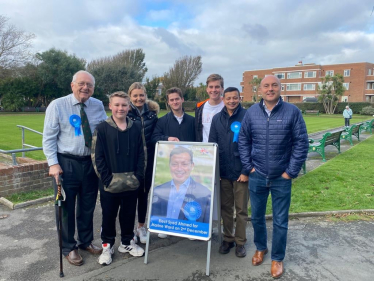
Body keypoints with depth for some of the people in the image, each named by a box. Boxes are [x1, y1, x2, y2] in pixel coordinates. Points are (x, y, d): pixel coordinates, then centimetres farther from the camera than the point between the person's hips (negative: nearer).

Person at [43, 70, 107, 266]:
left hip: (91, 162, 3)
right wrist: (53, 163, -14)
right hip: (66, 163, -3)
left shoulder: (98, 106, 2)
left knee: (88, 206, 16)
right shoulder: (57, 105, -6)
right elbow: (49, 138, -7)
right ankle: (68, 248, 30)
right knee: (66, 207, 10)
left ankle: (86, 241, 38)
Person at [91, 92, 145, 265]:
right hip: (110, 184, -2)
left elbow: (141, 154, 6)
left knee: (129, 214, 16)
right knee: (109, 215, 11)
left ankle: (127, 242, 35)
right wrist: (106, 178, -11)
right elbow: (97, 157, -7)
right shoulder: (102, 129, -6)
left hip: (131, 183, 3)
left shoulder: (136, 129, 3)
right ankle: (107, 245, 30)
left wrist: (138, 176, -2)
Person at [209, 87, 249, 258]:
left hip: (241, 172, -3)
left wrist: (246, 171, -12)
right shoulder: (217, 119, 6)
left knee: (241, 209, 9)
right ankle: (227, 239, 30)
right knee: (225, 208, 14)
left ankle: (240, 242, 24)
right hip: (223, 172, 4)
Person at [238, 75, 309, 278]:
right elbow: (243, 140, 6)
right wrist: (248, 167, 0)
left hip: (282, 178, -2)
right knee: (257, 217, 16)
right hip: (257, 177, 2)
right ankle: (260, 248, 42)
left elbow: (301, 143, -5)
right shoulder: (251, 112, -1)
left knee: (280, 222, 10)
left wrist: (291, 172, -7)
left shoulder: (292, 111, -7)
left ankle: (277, 258, 31)